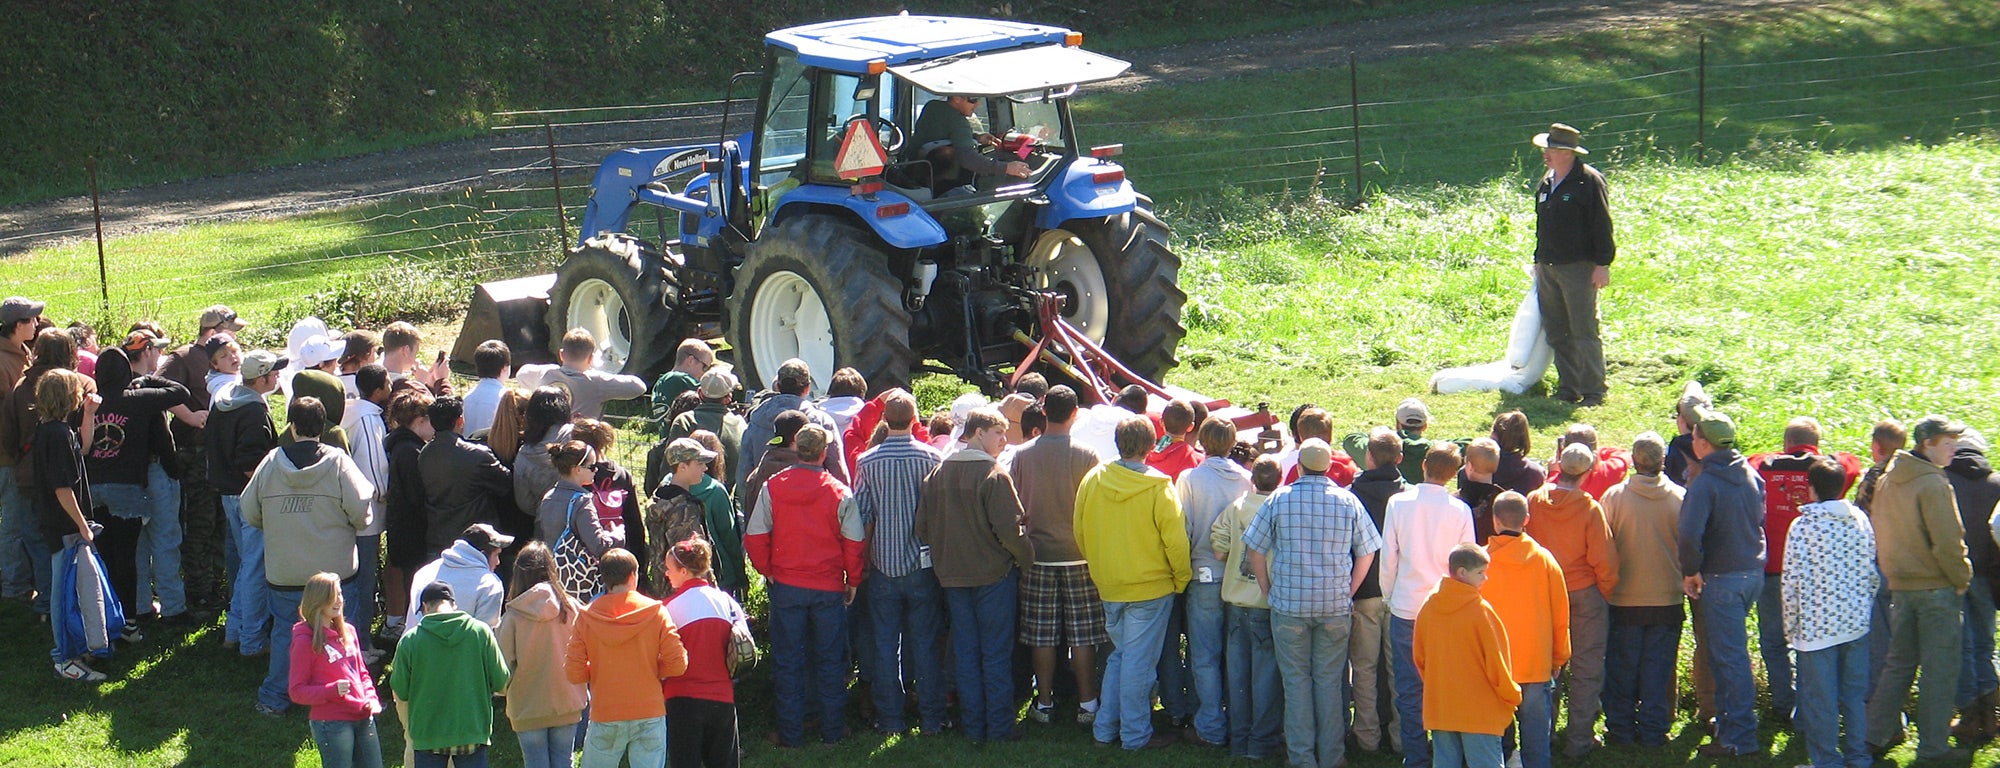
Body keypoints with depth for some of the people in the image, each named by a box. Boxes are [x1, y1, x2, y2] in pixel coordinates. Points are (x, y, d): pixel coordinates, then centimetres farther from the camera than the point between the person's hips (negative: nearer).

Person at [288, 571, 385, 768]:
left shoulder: (348, 632, 13)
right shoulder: (306, 641, -7)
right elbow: (296, 691, -8)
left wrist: (371, 700, 2)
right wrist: (333, 691, -22)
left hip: (363, 718, 7)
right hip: (332, 722, -7)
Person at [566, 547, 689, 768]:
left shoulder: (587, 617, -2)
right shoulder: (655, 612, -5)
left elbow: (574, 673, -3)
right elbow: (677, 664, -8)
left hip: (605, 718, 1)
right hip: (649, 716, 0)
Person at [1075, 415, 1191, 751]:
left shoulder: (1093, 480, -2)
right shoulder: (1158, 488, -16)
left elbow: (1080, 532, 8)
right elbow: (1175, 540, -14)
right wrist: (1182, 579, 1)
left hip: (1108, 586, 5)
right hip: (1150, 586, -5)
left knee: (1119, 654, 19)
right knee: (1139, 660, 2)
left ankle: (1105, 728, 21)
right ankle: (1136, 734, 9)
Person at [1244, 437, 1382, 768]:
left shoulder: (1279, 499, -4)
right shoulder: (1348, 501, -1)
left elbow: (1256, 551, -1)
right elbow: (1366, 553, 4)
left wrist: (1269, 592, 9)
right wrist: (1348, 593, 12)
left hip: (1289, 604, -1)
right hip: (1336, 605, 1)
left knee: (1296, 680, 6)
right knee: (1329, 679, 9)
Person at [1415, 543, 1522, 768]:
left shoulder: (1428, 608, 1)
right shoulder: (1480, 610, -15)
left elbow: (1419, 658, 10)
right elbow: (1495, 662, -11)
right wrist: (1512, 696, 3)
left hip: (1439, 707, 5)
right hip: (1479, 711, -5)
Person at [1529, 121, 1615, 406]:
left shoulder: (1589, 181, -9)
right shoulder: (1547, 182, 14)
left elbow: (1602, 225, -10)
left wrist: (1602, 264, -14)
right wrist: (1538, 261, 22)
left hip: (1578, 268, -8)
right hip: (1547, 269, 8)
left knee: (1584, 333, -7)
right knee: (1556, 333, 9)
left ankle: (1593, 391, -2)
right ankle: (1567, 390, 15)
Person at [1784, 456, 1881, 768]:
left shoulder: (1803, 525, -12)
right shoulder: (1860, 520, 2)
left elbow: (1792, 582, -12)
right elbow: (1873, 573, 8)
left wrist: (1791, 626, -2)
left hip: (1818, 627, -5)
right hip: (1856, 622, 5)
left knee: (1821, 699, 4)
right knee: (1855, 694, 14)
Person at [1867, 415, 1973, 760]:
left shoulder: (1886, 482, 8)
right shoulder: (1933, 484, -17)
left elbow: (1880, 534, 14)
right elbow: (1948, 543, -20)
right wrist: (1961, 579, -7)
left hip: (1899, 585, 7)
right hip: (1937, 589, -7)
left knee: (1899, 663, 17)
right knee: (1940, 668, 1)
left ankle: (1877, 732, 18)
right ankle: (1933, 745, 4)